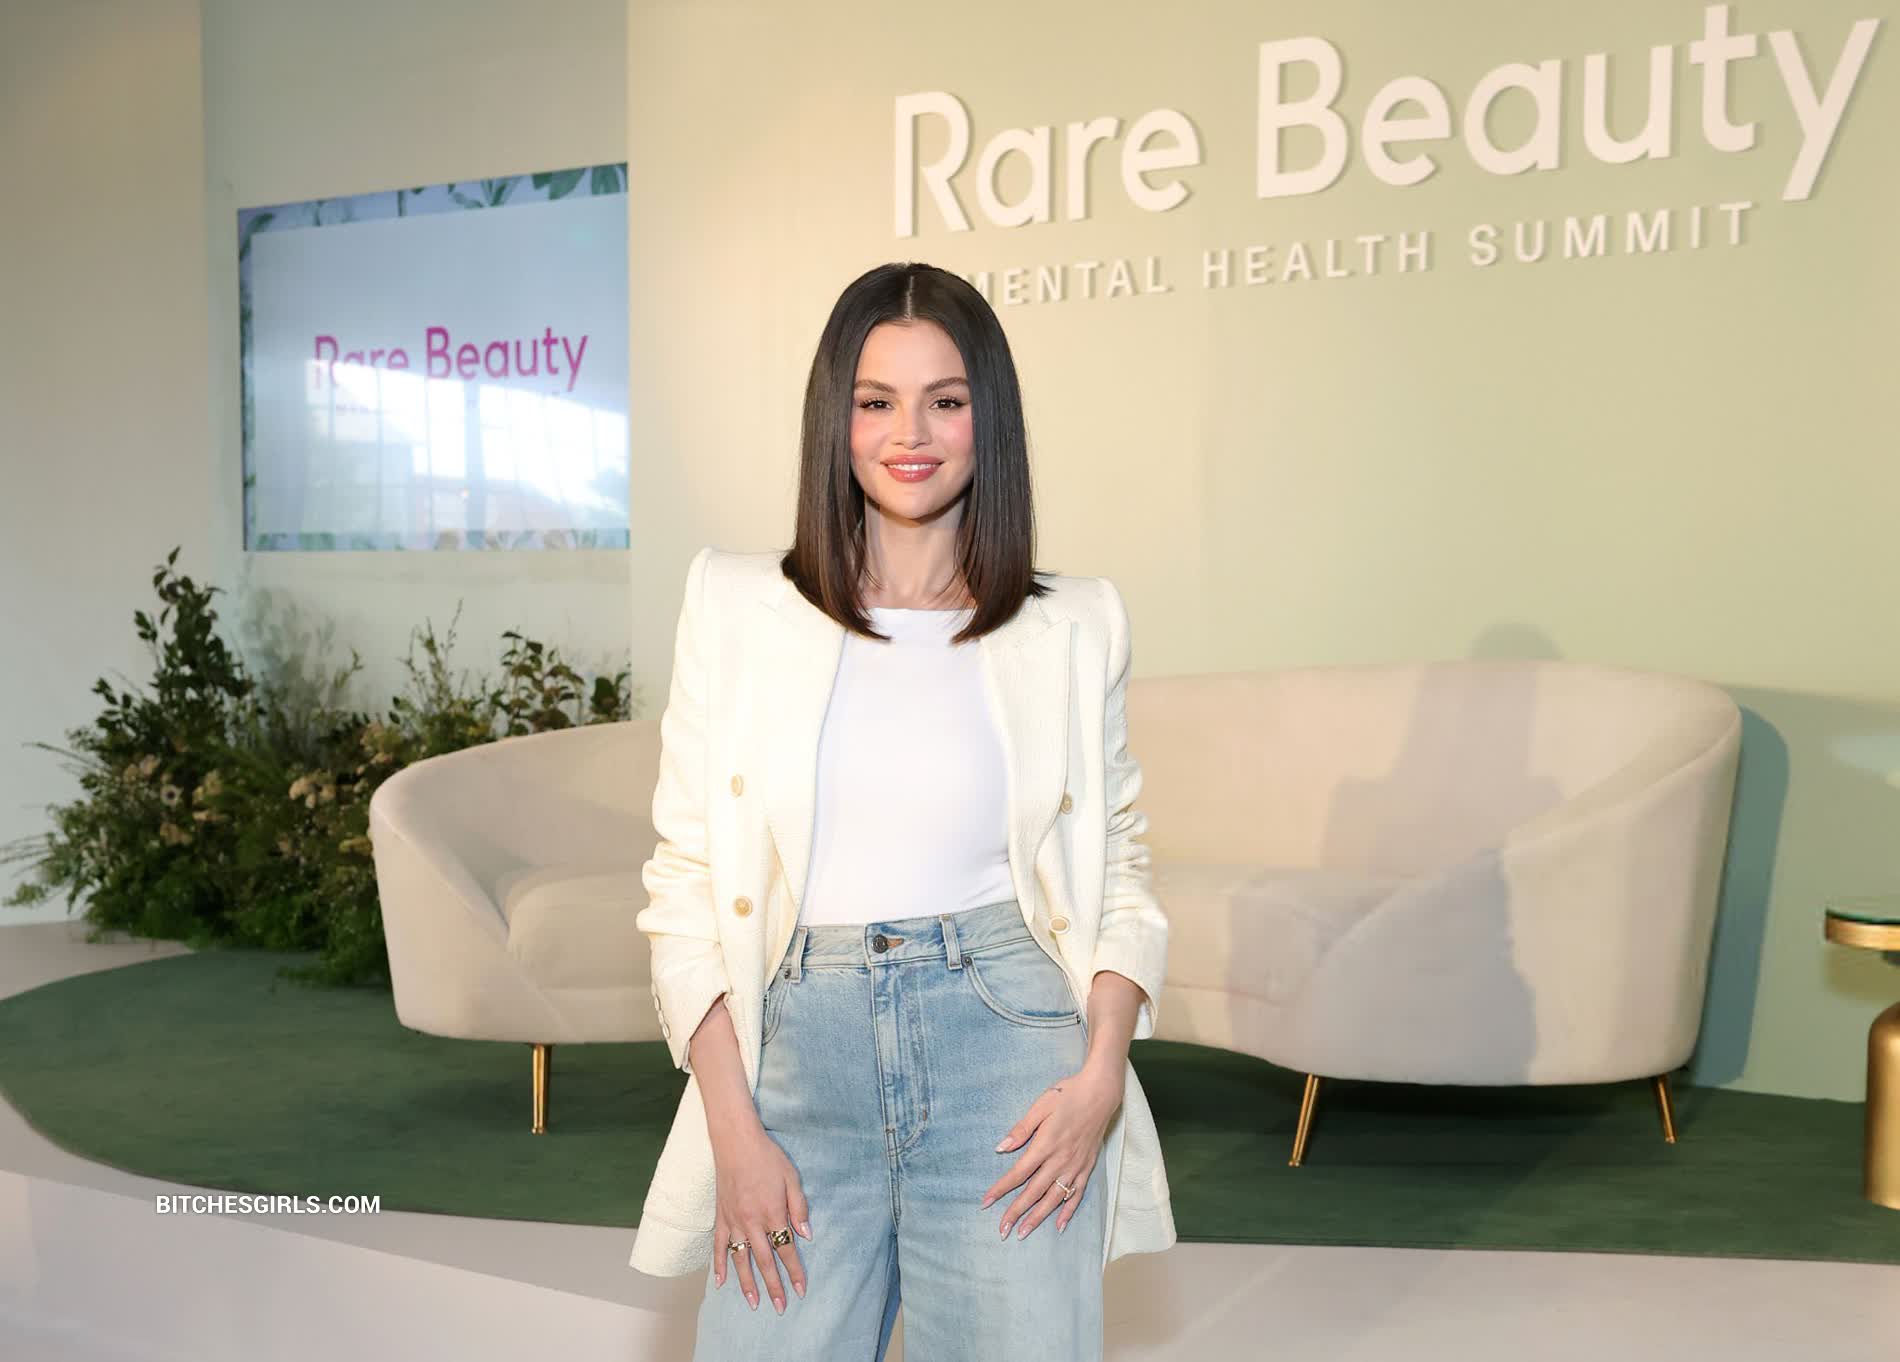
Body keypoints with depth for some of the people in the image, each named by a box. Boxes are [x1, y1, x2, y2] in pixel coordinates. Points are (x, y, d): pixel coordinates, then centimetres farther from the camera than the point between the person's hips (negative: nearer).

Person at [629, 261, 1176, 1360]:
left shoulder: (1074, 630, 5)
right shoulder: (737, 608, 3)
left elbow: (1122, 871, 10)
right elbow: (683, 878, 2)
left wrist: (1102, 1076, -6)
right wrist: (734, 1129, -5)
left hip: (1008, 1038, 0)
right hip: (802, 1051, 0)